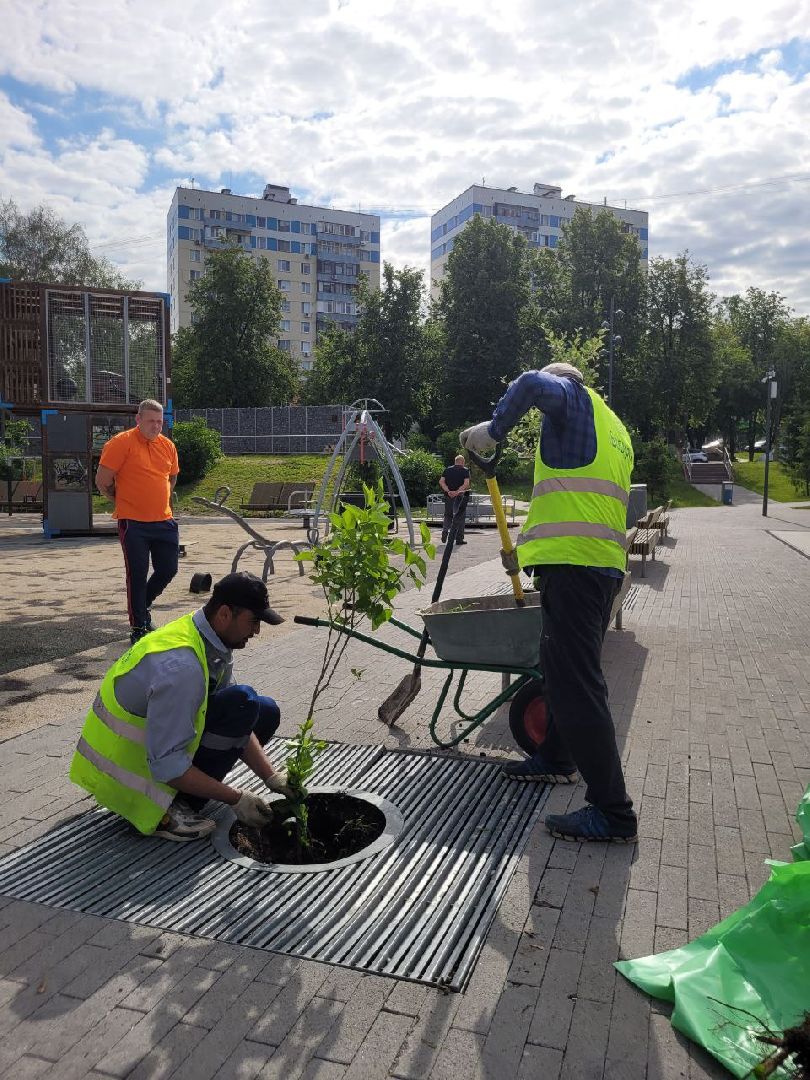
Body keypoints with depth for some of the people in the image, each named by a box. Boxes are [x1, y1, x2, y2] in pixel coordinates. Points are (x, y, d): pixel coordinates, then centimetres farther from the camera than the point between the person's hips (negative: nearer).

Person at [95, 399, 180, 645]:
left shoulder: (167, 445, 9)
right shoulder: (122, 443, -10)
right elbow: (102, 481, -8)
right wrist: (123, 502, 5)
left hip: (164, 521, 6)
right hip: (133, 523, -6)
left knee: (168, 570, 11)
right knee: (137, 576, 0)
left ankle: (142, 605, 37)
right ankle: (138, 628, 12)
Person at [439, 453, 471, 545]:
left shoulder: (447, 469, 7)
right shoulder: (465, 470, -3)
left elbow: (441, 481, -3)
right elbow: (466, 484, -17)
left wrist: (448, 491, -11)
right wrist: (457, 492, -20)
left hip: (449, 496, 2)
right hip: (461, 497, -2)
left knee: (448, 515, 15)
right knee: (460, 516, 6)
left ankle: (445, 530, -10)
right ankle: (459, 539, 7)